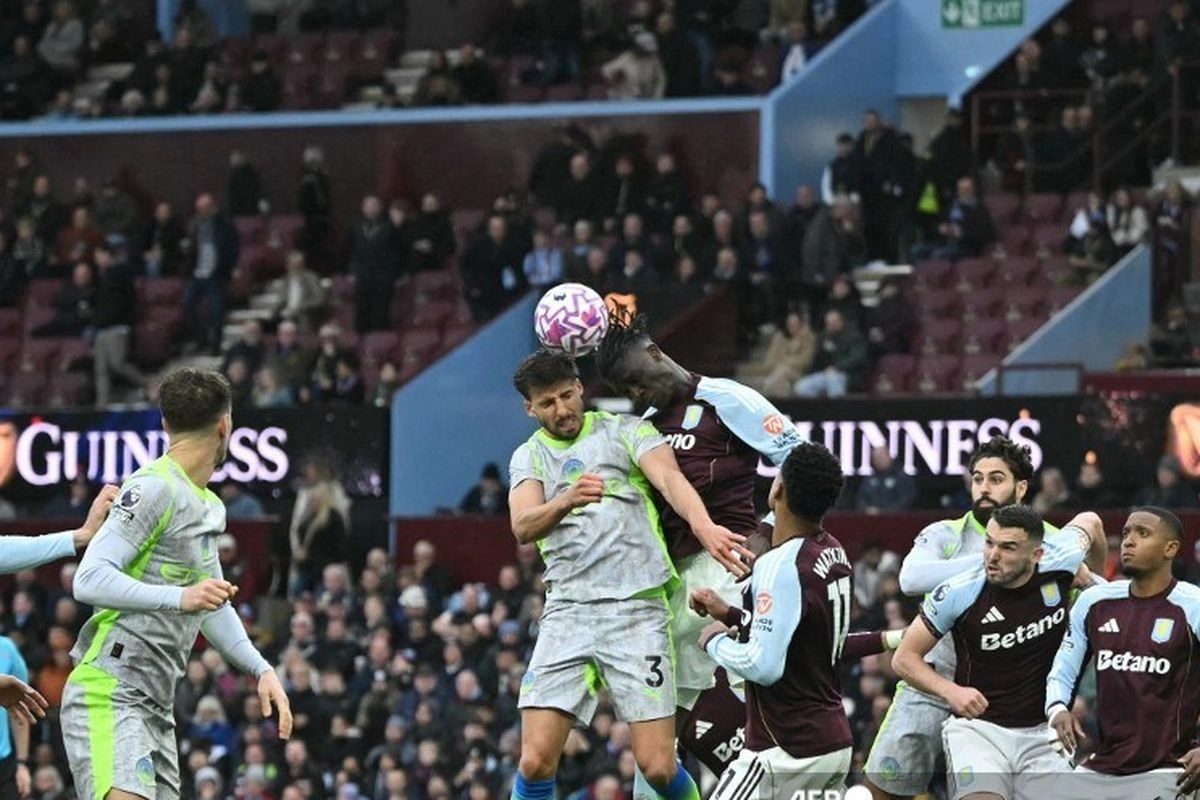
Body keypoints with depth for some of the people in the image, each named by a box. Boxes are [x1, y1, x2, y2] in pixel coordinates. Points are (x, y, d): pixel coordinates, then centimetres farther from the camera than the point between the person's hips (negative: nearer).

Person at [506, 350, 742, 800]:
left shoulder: (626, 431, 8)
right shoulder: (529, 457, 15)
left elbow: (669, 479, -11)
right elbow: (523, 527, -4)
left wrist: (702, 524, -33)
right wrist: (568, 500, -26)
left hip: (636, 607, -2)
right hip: (567, 610, 2)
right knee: (536, 761, -10)